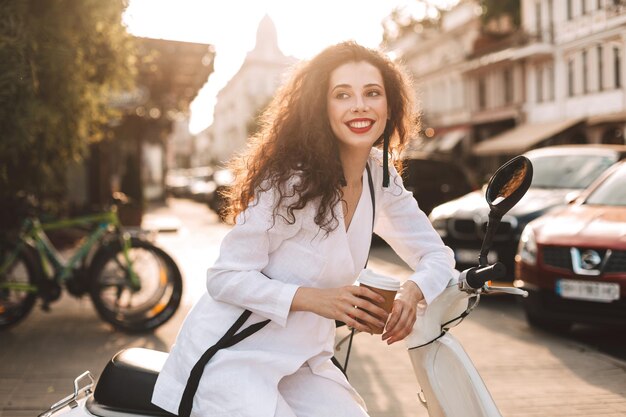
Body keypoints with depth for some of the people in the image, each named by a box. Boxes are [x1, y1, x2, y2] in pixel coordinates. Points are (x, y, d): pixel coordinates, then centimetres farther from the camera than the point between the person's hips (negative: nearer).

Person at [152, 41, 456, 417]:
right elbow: (224, 277, -18)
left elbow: (437, 254, 3)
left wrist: (412, 291, -19)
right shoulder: (290, 181, -20)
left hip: (301, 362, 6)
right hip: (231, 356, -6)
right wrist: (312, 298, -29)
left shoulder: (382, 178, -1)